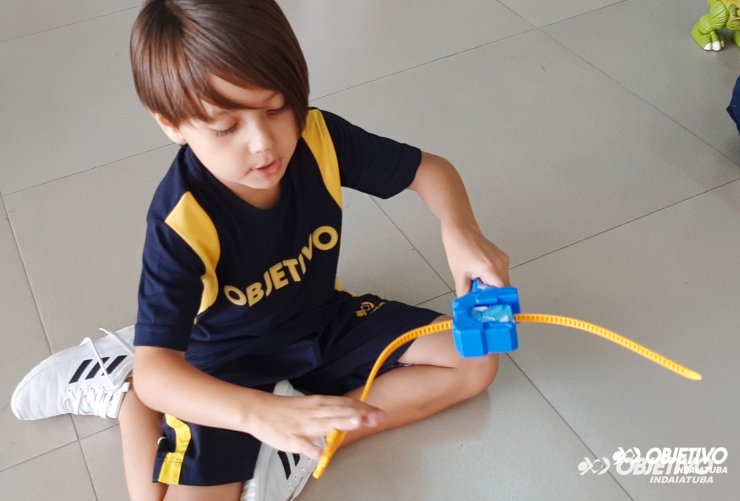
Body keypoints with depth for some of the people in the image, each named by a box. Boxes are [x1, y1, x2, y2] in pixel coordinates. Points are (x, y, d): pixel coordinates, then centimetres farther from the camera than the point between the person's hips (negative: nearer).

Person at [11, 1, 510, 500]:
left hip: (327, 325, 5)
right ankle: (120, 389, 8)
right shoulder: (182, 221, -32)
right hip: (226, 362, -4)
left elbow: (429, 169, -8)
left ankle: (307, 444, -9)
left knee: (475, 362, -3)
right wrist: (260, 413, -54)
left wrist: (460, 231, -31)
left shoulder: (319, 138, -22)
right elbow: (155, 371, -36)